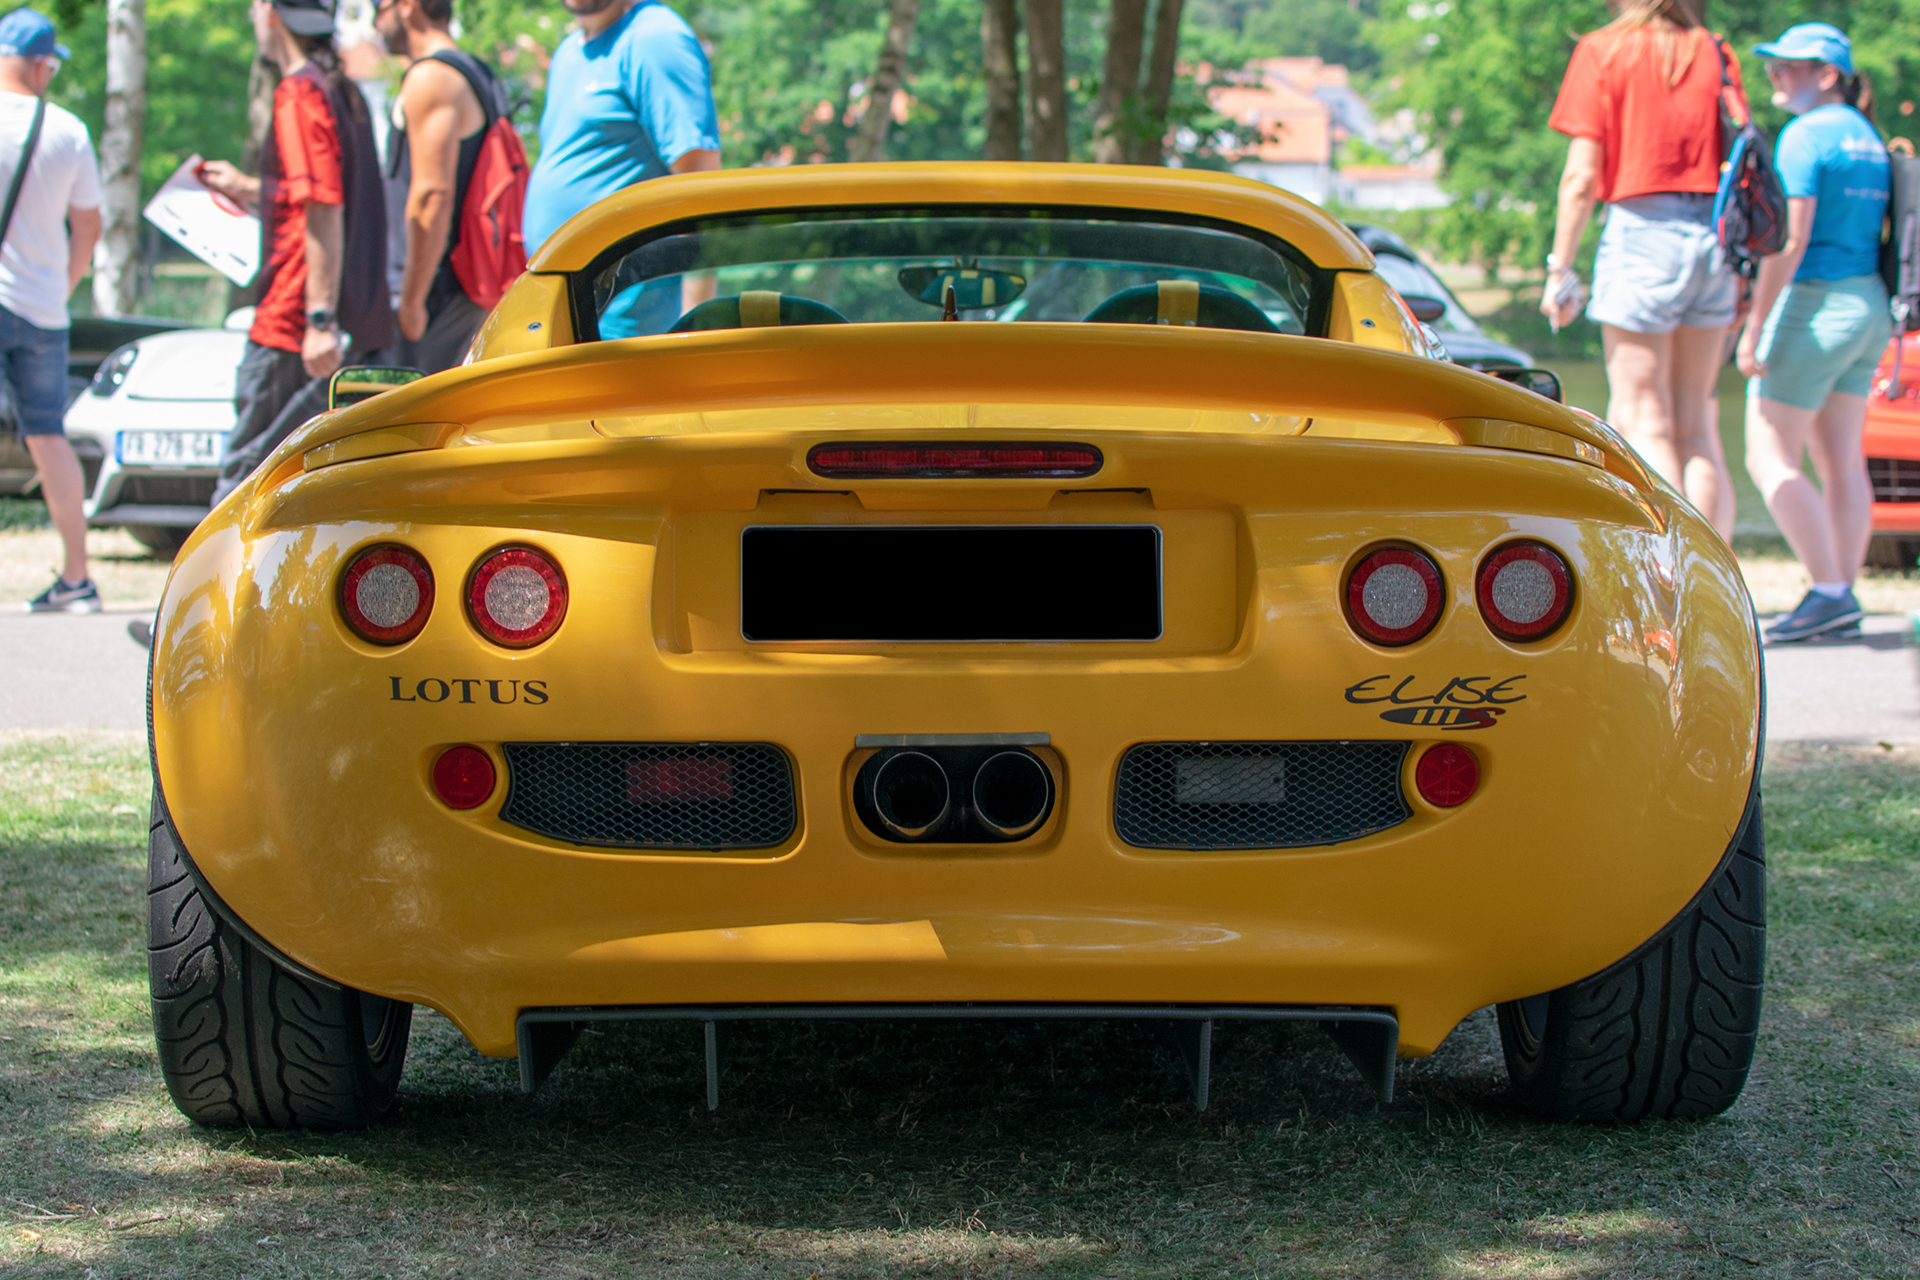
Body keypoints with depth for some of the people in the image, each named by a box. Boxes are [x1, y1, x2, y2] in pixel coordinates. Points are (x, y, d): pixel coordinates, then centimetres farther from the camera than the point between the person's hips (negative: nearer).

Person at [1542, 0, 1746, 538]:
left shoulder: (1602, 52, -3)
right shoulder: (1716, 53, 10)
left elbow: (1581, 177, -7)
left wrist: (1559, 270, -2)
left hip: (1641, 230, -5)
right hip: (1714, 235, 5)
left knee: (1643, 422, -1)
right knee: (1695, 422, 14)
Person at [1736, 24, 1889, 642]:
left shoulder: (1806, 135, -12)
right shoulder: (1868, 138, 15)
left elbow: (1790, 238, -19)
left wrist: (1755, 325, -18)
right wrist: (1883, 335, 22)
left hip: (1814, 305, -9)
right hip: (1867, 306, 9)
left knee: (1769, 461, -6)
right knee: (1842, 461, 9)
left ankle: (1829, 591, -13)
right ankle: (1845, 598, 7)